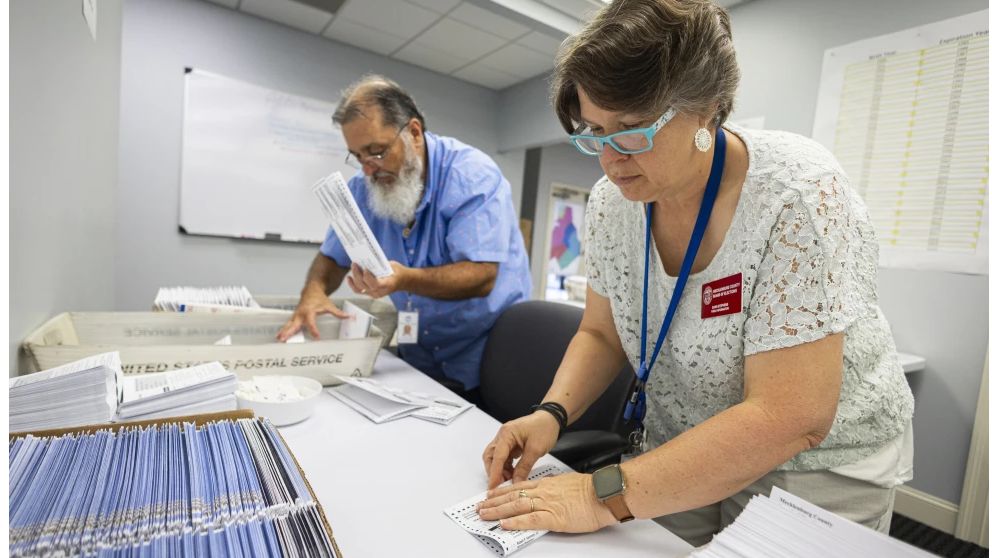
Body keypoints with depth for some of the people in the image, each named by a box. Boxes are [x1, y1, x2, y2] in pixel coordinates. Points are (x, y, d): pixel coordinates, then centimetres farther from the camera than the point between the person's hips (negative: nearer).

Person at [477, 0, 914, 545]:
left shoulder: (794, 194, -28)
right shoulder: (612, 200, -12)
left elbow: (788, 418, -31)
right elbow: (602, 334, -2)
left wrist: (606, 494, -33)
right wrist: (552, 413, -19)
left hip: (816, 465, -4)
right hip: (681, 453, 5)